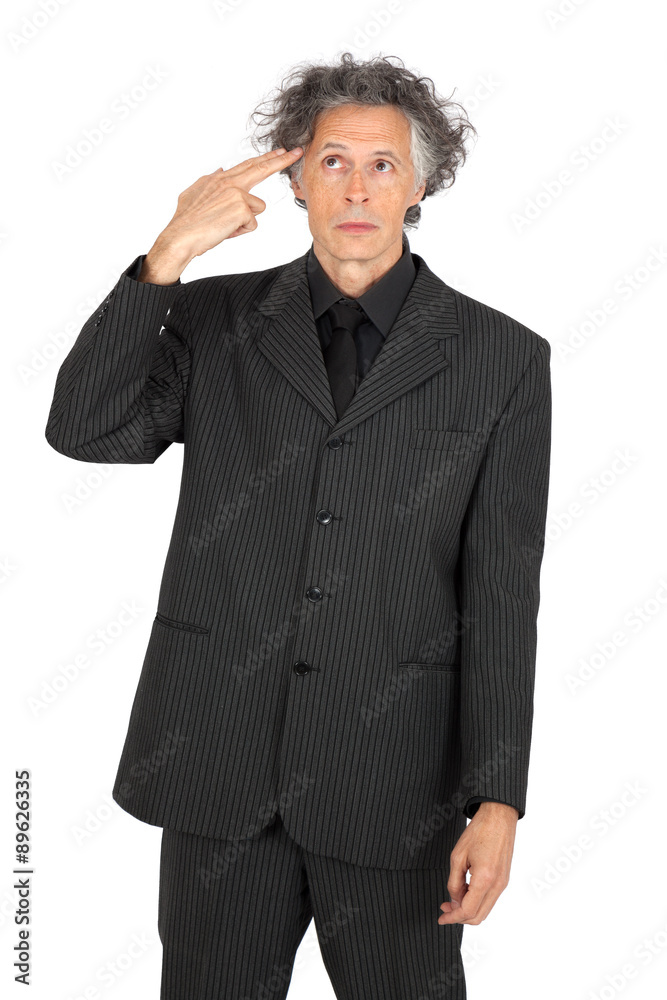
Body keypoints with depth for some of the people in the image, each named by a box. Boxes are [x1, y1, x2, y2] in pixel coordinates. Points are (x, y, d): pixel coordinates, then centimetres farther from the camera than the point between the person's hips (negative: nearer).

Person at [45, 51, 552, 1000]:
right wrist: (168, 254, -16)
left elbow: (502, 592, -3)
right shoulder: (214, 317, 6)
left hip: (394, 777, -1)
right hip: (217, 758, 2)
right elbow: (84, 431, -9)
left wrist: (497, 801, -7)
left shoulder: (501, 356, 0)